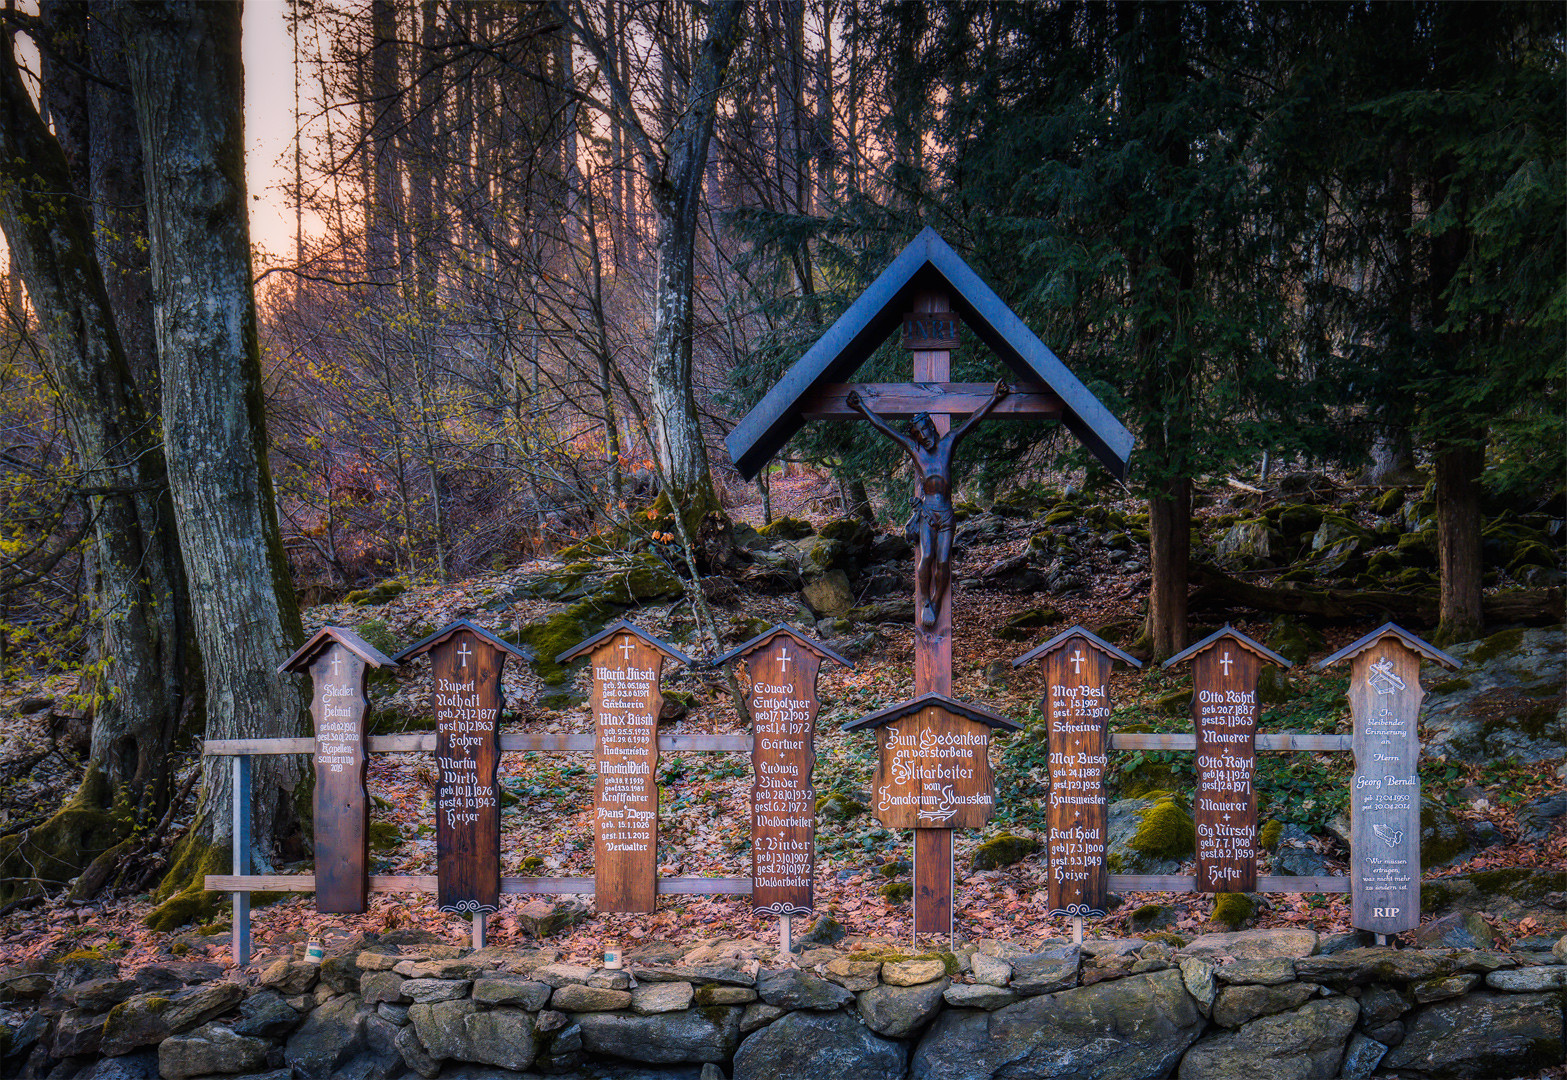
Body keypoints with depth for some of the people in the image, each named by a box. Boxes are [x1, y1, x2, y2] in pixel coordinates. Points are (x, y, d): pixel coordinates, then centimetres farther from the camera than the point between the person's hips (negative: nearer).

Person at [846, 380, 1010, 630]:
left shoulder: (948, 443, 17)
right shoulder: (914, 448, 15)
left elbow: (974, 419, 21)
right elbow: (882, 426, 21)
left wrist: (995, 398, 23)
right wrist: (861, 407, 26)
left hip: (946, 514, 1)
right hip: (926, 512, -1)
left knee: (943, 562, -8)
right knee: (927, 556, -19)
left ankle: (936, 604, 4)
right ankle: (926, 602, -6)